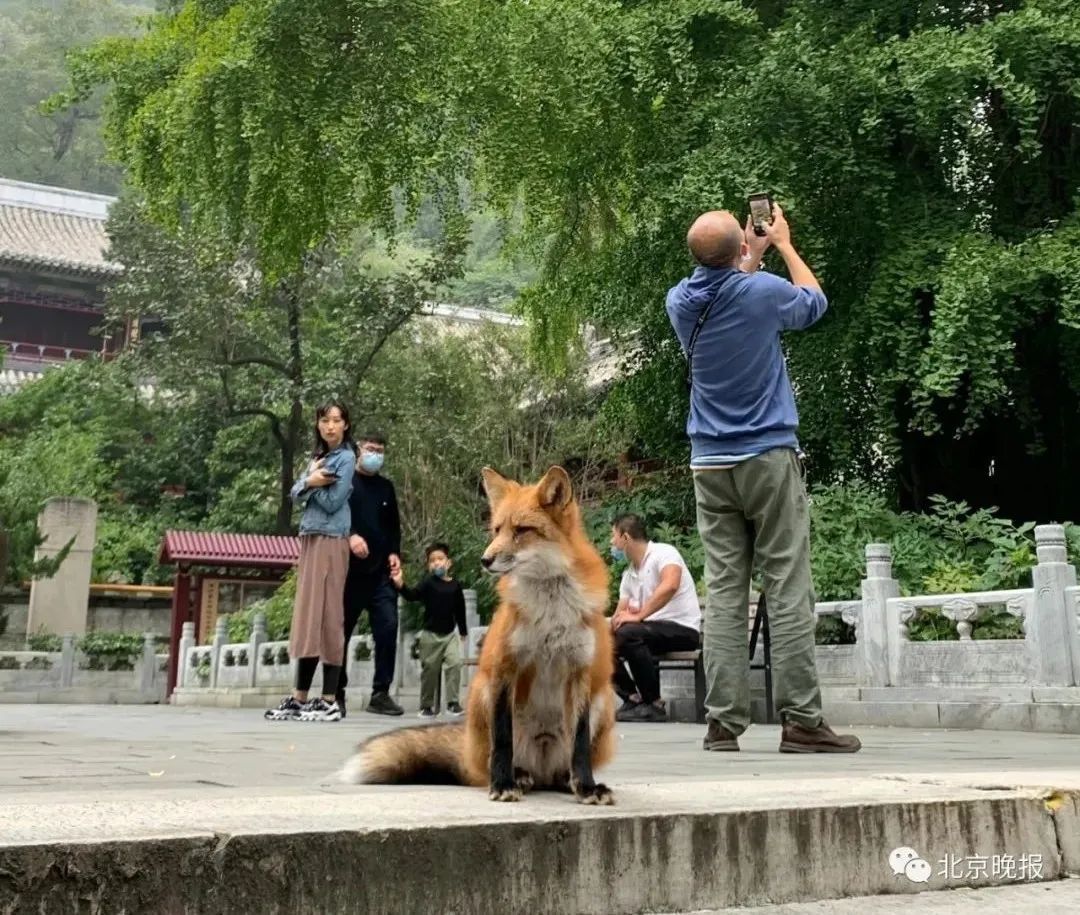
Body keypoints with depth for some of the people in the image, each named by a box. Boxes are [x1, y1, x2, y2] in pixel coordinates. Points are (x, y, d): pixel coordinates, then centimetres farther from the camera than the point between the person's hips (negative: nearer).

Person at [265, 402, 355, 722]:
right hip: (309, 540, 8)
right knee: (307, 616, 7)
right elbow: (295, 493, 9)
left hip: (330, 543, -8)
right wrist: (309, 481, -9)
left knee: (326, 617, -9)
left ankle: (329, 701, -6)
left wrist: (311, 484, 0)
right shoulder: (318, 457, 19)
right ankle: (300, 698, 10)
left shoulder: (345, 458, -4)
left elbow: (332, 502, -12)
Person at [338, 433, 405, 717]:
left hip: (380, 571, 4)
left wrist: (394, 553, 7)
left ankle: (380, 693, 0)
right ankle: (337, 693, 11)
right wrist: (350, 536, -20)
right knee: (341, 631, 1)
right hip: (349, 569, -3)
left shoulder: (386, 487, 18)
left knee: (388, 628, -6)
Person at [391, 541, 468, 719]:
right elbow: (412, 595, -21)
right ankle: (426, 705, 16)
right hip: (430, 634, -2)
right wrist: (401, 585, -39)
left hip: (450, 634, 2)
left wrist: (463, 631, 16)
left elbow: (460, 610, 11)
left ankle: (453, 702, -3)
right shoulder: (428, 583, -6)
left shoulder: (455, 586, 2)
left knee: (455, 664, -11)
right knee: (429, 669, 5)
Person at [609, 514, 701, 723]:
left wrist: (638, 616, -30)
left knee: (628, 633, -32)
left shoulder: (663, 553, -8)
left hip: (683, 628, -8)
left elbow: (670, 586, -28)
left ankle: (654, 704, -21)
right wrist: (615, 620, -12)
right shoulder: (628, 575, 17)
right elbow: (620, 615, 13)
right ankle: (633, 698, -3)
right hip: (652, 629, 8)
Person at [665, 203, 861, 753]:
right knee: (788, 591, -2)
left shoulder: (681, 302, 3)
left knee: (723, 593, 3)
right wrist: (783, 244, 26)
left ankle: (723, 722, 2)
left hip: (710, 465, 4)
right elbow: (814, 303, 14)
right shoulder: (762, 292, -9)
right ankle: (801, 720, 0)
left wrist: (752, 255, 38)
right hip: (769, 459, -4)